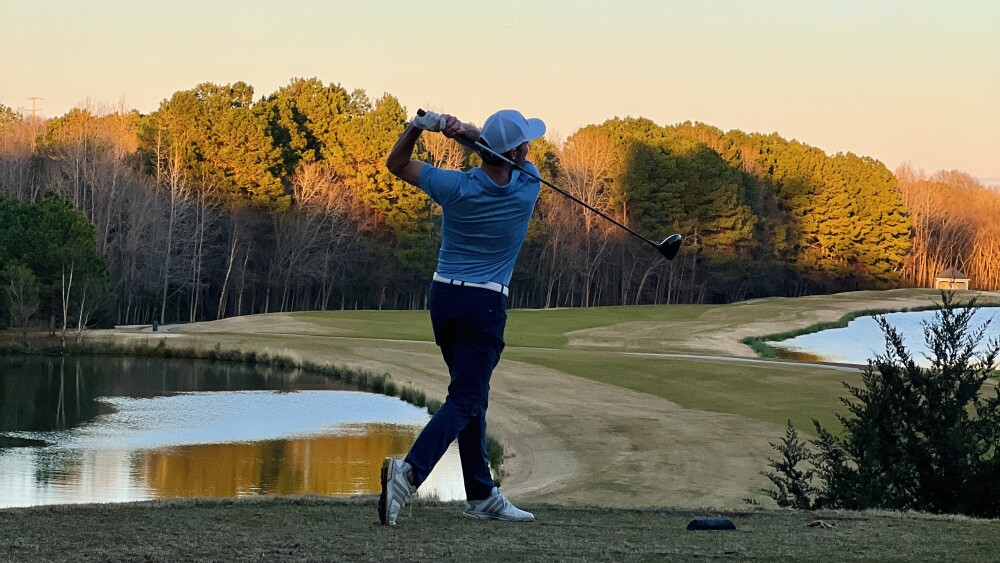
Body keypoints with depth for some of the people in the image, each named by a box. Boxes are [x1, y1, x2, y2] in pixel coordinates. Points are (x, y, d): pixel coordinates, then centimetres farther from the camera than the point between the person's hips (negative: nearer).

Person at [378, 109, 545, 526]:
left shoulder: (456, 187, -8)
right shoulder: (528, 187, -11)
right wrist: (466, 131, -14)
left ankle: (482, 496, 17)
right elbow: (516, 154, 5)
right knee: (464, 402, -8)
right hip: (485, 304, -4)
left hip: (443, 296, 4)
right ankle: (409, 471, -32)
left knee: (472, 396, 17)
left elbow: (396, 164, 7)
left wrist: (417, 127, -11)